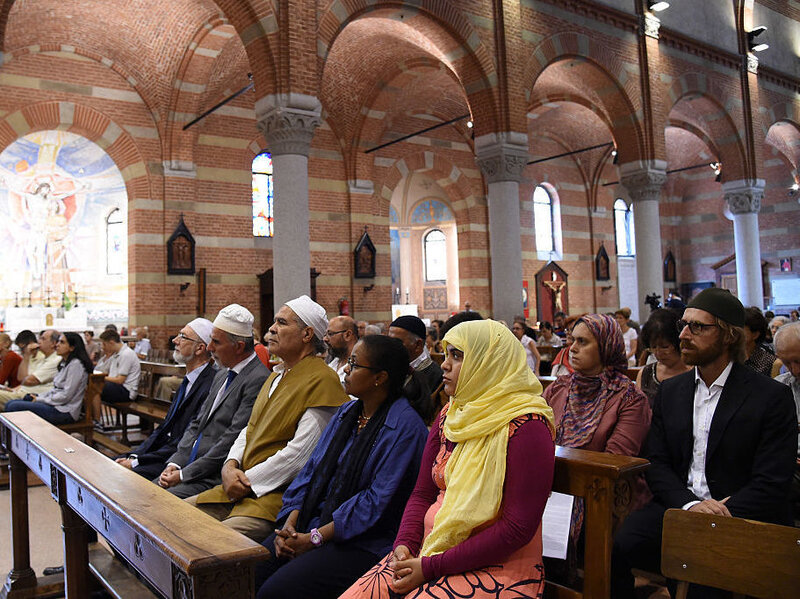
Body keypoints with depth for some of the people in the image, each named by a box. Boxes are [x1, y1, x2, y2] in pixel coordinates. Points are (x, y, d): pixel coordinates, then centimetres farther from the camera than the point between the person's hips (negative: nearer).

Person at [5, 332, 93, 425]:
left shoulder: (76, 365, -15)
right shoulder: (64, 363, 16)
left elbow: (66, 395, -18)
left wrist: (40, 399, -10)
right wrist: (39, 396, 4)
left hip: (65, 412, -10)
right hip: (55, 404, 10)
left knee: (14, 407, -16)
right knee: (10, 404, 4)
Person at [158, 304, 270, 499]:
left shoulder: (258, 380, -16)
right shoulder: (221, 376, 17)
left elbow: (233, 439, -19)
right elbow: (197, 424, 17)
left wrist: (184, 474, -14)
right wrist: (175, 463, 2)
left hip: (216, 479, -9)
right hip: (189, 467, 9)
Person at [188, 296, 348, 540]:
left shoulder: (322, 380, -13)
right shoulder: (277, 375, 19)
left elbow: (301, 453, -18)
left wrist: (248, 481, -13)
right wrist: (230, 465, 0)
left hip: (281, 493, -9)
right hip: (242, 486, 9)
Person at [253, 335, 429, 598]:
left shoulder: (405, 426, -14)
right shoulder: (346, 413, 12)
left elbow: (379, 500, -18)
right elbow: (312, 469, 12)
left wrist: (315, 538, -16)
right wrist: (290, 523, -3)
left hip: (364, 542, -7)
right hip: (315, 523, 7)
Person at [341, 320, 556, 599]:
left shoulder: (527, 427, -13)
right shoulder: (450, 416, 10)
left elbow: (517, 528, -18)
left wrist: (432, 566, -17)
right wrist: (404, 544, -7)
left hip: (496, 568, -6)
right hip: (428, 551, 6)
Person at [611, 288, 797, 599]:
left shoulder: (772, 396, -3)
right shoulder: (669, 390, 12)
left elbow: (772, 483, -8)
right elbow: (656, 462, 6)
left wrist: (720, 514, -20)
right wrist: (690, 504, -12)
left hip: (741, 516, -3)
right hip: (677, 506, 4)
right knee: (614, 547, -23)